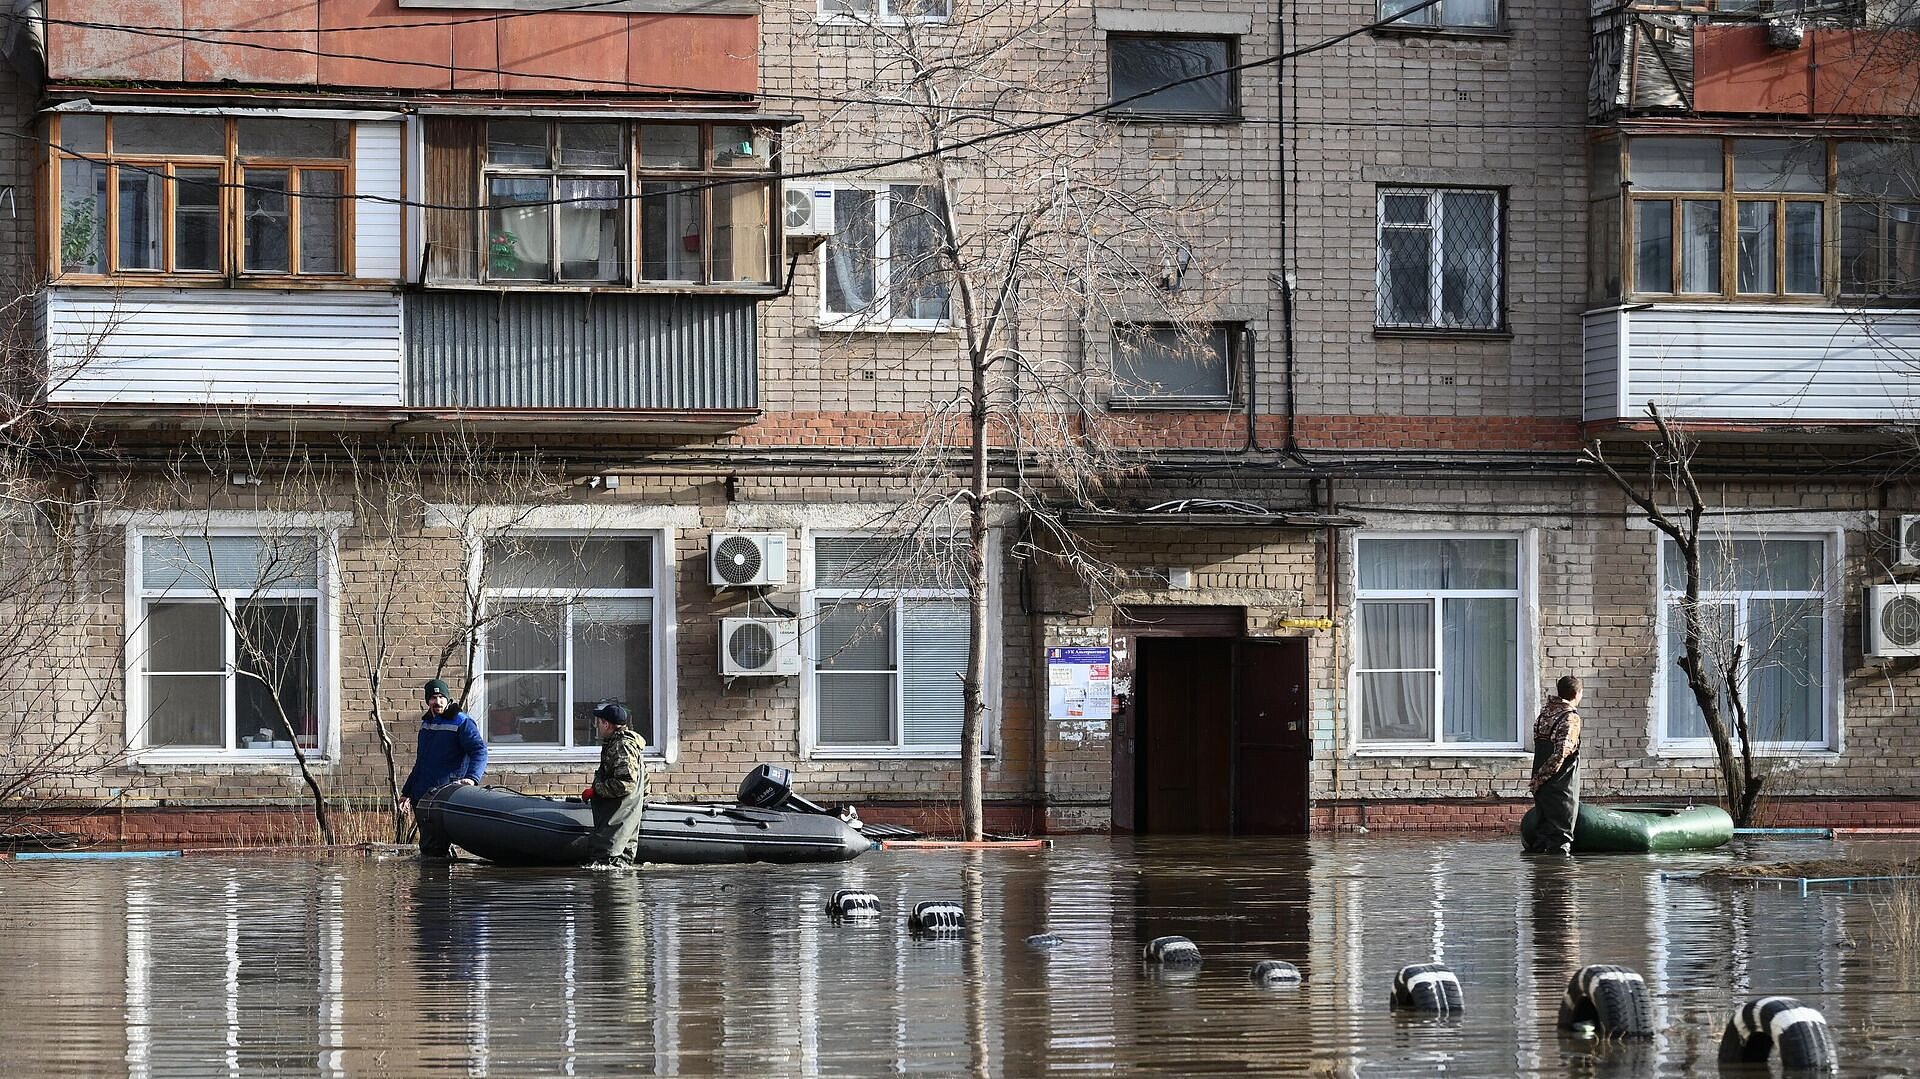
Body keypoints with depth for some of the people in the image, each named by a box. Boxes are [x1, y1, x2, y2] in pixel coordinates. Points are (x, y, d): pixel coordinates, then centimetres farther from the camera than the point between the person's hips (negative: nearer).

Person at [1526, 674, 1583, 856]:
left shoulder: (1544, 712, 10)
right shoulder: (1571, 718, -15)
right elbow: (1561, 752, -23)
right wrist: (1540, 778, -17)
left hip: (1542, 786, 7)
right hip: (1561, 786, -7)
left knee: (1541, 830, 15)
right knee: (1561, 834, -1)